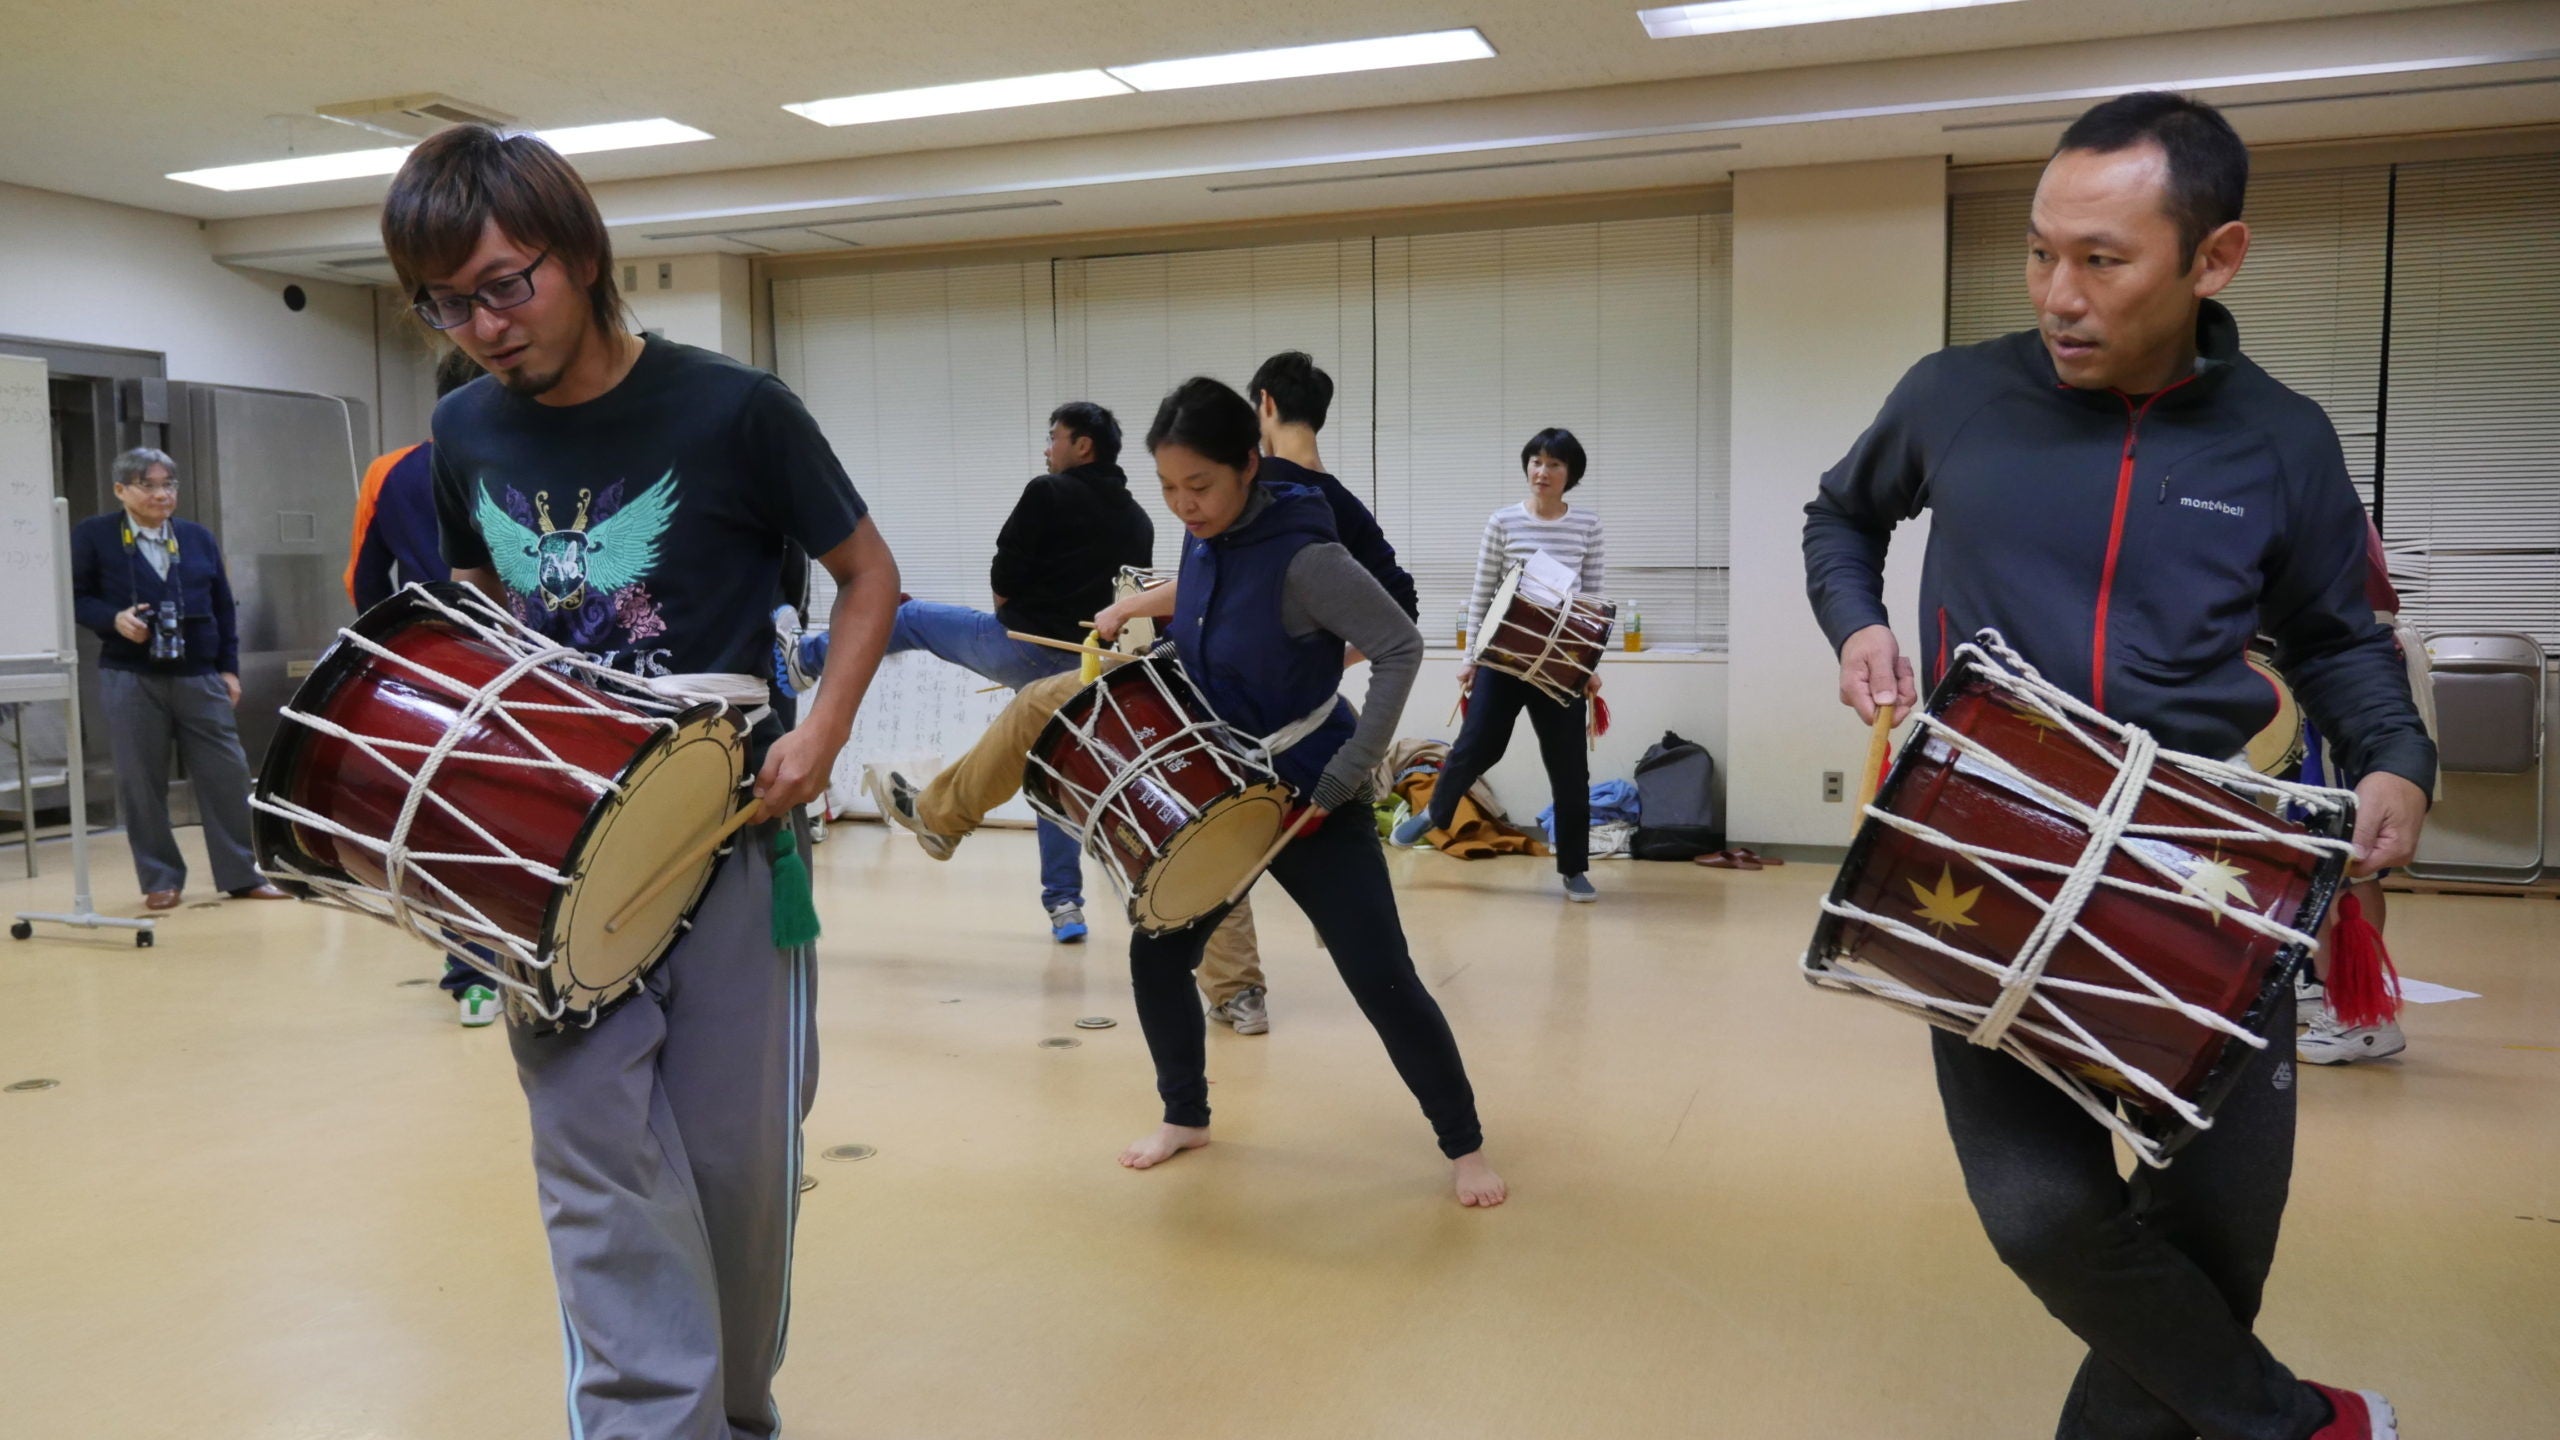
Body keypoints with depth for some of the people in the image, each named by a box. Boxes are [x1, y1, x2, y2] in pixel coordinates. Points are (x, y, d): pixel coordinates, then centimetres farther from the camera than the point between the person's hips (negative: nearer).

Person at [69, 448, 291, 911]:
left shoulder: (199, 538, 11)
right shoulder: (93, 536, 2)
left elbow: (224, 607, 12)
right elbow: (75, 597, 2)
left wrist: (229, 668, 7)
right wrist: (114, 618, -17)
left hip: (200, 677, 2)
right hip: (130, 679, -2)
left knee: (227, 775, 1)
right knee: (142, 783, 3)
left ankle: (241, 875, 10)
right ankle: (161, 880, 14)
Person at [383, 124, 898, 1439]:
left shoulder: (731, 411, -11)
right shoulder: (465, 433, 3)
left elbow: (869, 577, -1)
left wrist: (820, 731, -15)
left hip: (729, 837, -3)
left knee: (736, 1158, 9)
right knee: (597, 1164, -2)